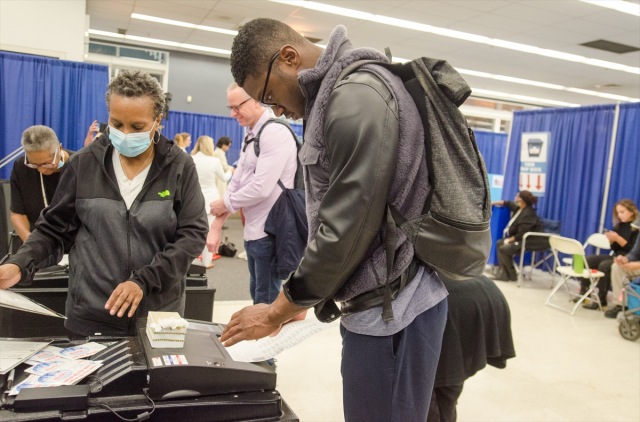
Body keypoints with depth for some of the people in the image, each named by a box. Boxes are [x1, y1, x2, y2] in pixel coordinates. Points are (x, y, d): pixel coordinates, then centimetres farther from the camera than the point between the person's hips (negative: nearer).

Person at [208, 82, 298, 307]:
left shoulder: (275, 133, -17)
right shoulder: (251, 136, 13)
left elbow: (261, 188, -23)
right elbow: (237, 183, 13)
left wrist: (225, 203, -6)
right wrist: (216, 226, 6)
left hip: (270, 232, -9)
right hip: (253, 230, 9)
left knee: (267, 300, 2)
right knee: (257, 295, 20)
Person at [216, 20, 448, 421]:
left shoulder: (358, 97, -18)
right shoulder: (333, 98, 13)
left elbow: (346, 229, -20)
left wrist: (277, 313, -7)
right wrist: (297, 297, 14)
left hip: (392, 310, -9)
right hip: (375, 302, 9)